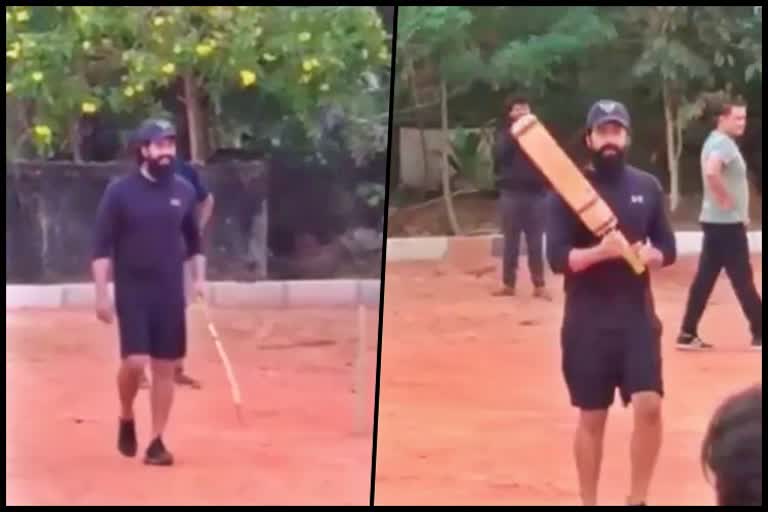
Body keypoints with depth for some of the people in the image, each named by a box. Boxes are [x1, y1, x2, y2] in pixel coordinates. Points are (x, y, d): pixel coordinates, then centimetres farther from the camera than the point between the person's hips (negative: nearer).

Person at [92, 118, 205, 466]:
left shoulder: (184, 191, 5)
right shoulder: (120, 191, -7)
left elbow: (194, 240, 18)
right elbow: (101, 247, -7)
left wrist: (200, 278, 6)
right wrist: (102, 294, -13)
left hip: (171, 294, 4)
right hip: (132, 292, -4)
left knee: (166, 367, 4)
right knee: (135, 361, -15)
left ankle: (156, 441, 12)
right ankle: (126, 419, 13)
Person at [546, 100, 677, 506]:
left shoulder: (648, 186, 6)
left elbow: (669, 249, 10)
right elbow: (557, 258, -11)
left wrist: (652, 255, -12)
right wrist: (599, 251, -28)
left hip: (638, 315, 2)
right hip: (587, 320, -2)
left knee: (649, 407, -8)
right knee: (592, 417, 6)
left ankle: (638, 500, 10)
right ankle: (588, 502, 21)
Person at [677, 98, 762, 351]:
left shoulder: (717, 142, 16)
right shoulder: (723, 143, -17)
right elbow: (711, 172, -36)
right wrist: (726, 199, -22)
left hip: (717, 221, 10)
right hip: (727, 223, -10)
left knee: (705, 278, 9)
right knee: (743, 279, -3)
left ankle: (688, 334, 10)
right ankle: (759, 333, 3)